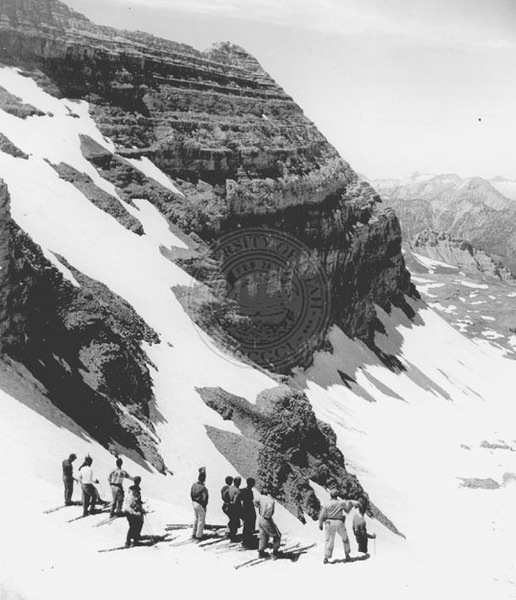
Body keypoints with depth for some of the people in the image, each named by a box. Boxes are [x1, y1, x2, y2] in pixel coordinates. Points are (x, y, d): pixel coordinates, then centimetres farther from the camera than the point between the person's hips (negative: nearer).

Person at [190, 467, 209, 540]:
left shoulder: (194, 485, -6)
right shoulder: (203, 488, -27)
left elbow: (191, 494, 5)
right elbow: (204, 498, -23)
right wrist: (204, 506, -7)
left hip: (194, 503, 8)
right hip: (200, 505, -7)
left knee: (196, 519, 23)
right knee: (201, 520, 8)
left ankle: (194, 533, 34)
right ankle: (199, 535, 18)